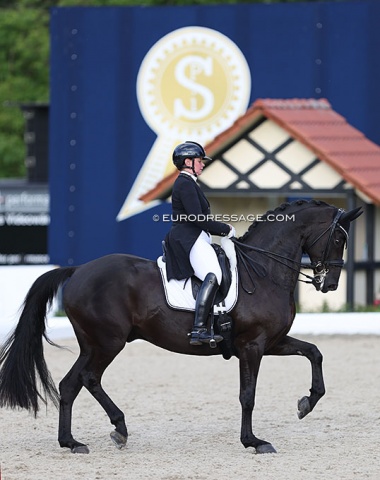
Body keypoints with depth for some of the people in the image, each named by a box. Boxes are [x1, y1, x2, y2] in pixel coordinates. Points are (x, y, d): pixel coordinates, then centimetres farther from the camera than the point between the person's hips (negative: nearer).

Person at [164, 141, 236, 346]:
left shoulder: (188, 183, 24)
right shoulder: (185, 184, -9)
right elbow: (197, 218, -18)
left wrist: (223, 230, 15)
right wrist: (226, 229, -8)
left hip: (195, 240, 12)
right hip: (188, 241, -12)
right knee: (213, 276, -30)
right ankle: (199, 329, -41)